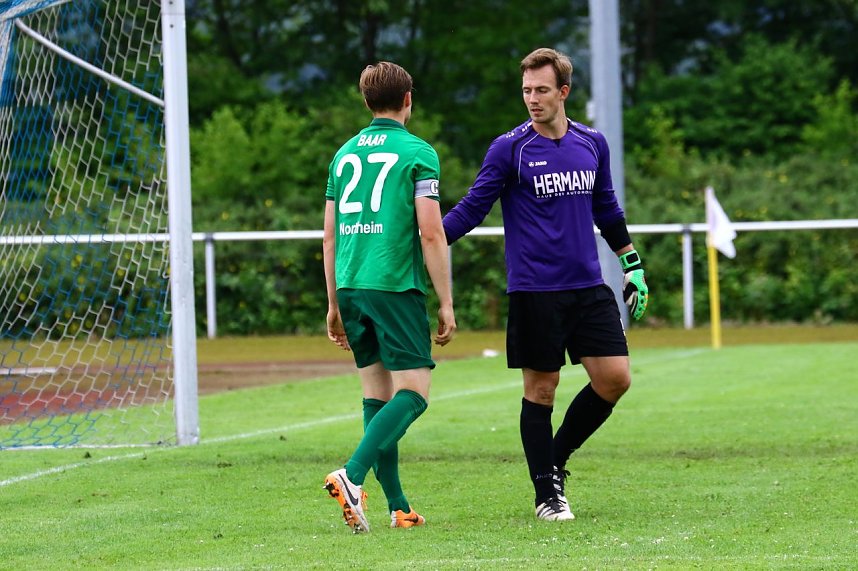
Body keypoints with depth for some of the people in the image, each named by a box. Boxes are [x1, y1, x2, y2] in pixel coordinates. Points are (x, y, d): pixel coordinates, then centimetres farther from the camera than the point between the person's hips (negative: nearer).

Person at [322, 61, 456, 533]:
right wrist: (445, 302, -4)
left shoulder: (345, 154, 15)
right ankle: (353, 475, -26)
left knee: (377, 395, 10)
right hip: (395, 284, -6)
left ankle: (398, 507, 9)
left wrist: (334, 304, 23)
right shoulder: (417, 152, -3)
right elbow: (431, 233, -9)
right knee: (412, 393, -6)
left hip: (350, 287, 6)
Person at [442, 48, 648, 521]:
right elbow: (471, 209, -5)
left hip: (589, 287, 4)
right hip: (534, 291, -4)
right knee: (541, 388, 0)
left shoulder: (592, 143, 8)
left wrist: (633, 266, 21)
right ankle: (547, 493, 10)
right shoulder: (509, 149, -5)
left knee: (614, 377, -4)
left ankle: (556, 458, 17)